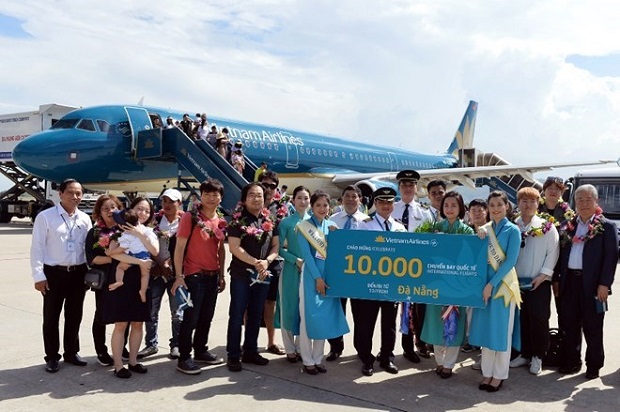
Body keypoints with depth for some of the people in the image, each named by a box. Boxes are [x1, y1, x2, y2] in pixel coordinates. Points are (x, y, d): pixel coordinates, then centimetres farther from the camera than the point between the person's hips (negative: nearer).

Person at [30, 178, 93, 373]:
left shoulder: (85, 219, 5)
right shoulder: (45, 217, -7)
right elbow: (37, 248, -7)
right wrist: (38, 276, -11)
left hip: (78, 273, 4)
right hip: (54, 273, -4)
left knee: (74, 316, 14)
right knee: (51, 317, 7)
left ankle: (71, 352, 29)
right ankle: (52, 357, 20)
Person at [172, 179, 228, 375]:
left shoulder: (221, 221, 9)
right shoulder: (190, 217, -9)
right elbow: (179, 247, -11)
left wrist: (222, 275, 14)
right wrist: (179, 276, -16)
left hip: (213, 276, 6)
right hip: (194, 276, -6)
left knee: (206, 317, 15)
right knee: (191, 318, -1)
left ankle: (201, 351, 30)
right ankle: (184, 358, 10)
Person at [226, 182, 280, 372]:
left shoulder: (270, 221, 8)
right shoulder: (238, 219, -6)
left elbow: (276, 245, 7)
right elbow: (234, 247, -13)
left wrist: (266, 261, -11)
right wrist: (255, 262, -18)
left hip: (263, 274, 5)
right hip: (241, 274, -5)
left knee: (256, 315, 13)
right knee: (237, 315, 2)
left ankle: (250, 351, 25)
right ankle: (233, 356, 9)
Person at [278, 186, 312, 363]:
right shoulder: (286, 222, -2)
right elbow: (279, 248, -5)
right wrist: (296, 260, -16)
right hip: (291, 270, -3)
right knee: (289, 308, 4)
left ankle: (301, 347, 22)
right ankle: (290, 349, 16)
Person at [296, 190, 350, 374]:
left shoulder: (331, 226, 11)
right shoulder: (304, 226, -3)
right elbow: (306, 254, -10)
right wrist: (317, 278, -15)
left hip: (329, 275, 5)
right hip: (311, 275, -5)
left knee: (325, 317, 7)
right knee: (309, 317, -2)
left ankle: (318, 359, 18)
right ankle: (307, 361, 8)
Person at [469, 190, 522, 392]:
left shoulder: (512, 230, -5)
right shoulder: (483, 229, 9)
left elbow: (510, 260, -13)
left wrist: (492, 284, -18)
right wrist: (479, 240, -9)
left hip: (503, 284, -4)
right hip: (484, 282, 4)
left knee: (501, 329, 4)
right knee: (485, 328, 8)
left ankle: (499, 375, 15)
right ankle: (487, 372, 19)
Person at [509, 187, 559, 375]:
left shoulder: (547, 227, -2)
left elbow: (553, 253, -4)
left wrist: (543, 275, -11)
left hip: (539, 283, -2)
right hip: (516, 282, 3)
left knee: (539, 319, 1)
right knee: (521, 319, 10)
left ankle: (537, 356, 15)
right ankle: (524, 354, 24)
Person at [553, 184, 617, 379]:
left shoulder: (607, 227, -2)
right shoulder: (568, 226, 10)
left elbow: (611, 257, -7)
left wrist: (604, 284, -14)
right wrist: (556, 279, 7)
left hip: (592, 283, -4)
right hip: (569, 281, 4)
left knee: (592, 327, 7)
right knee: (570, 325, 11)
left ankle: (594, 365, 19)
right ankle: (572, 361, 24)